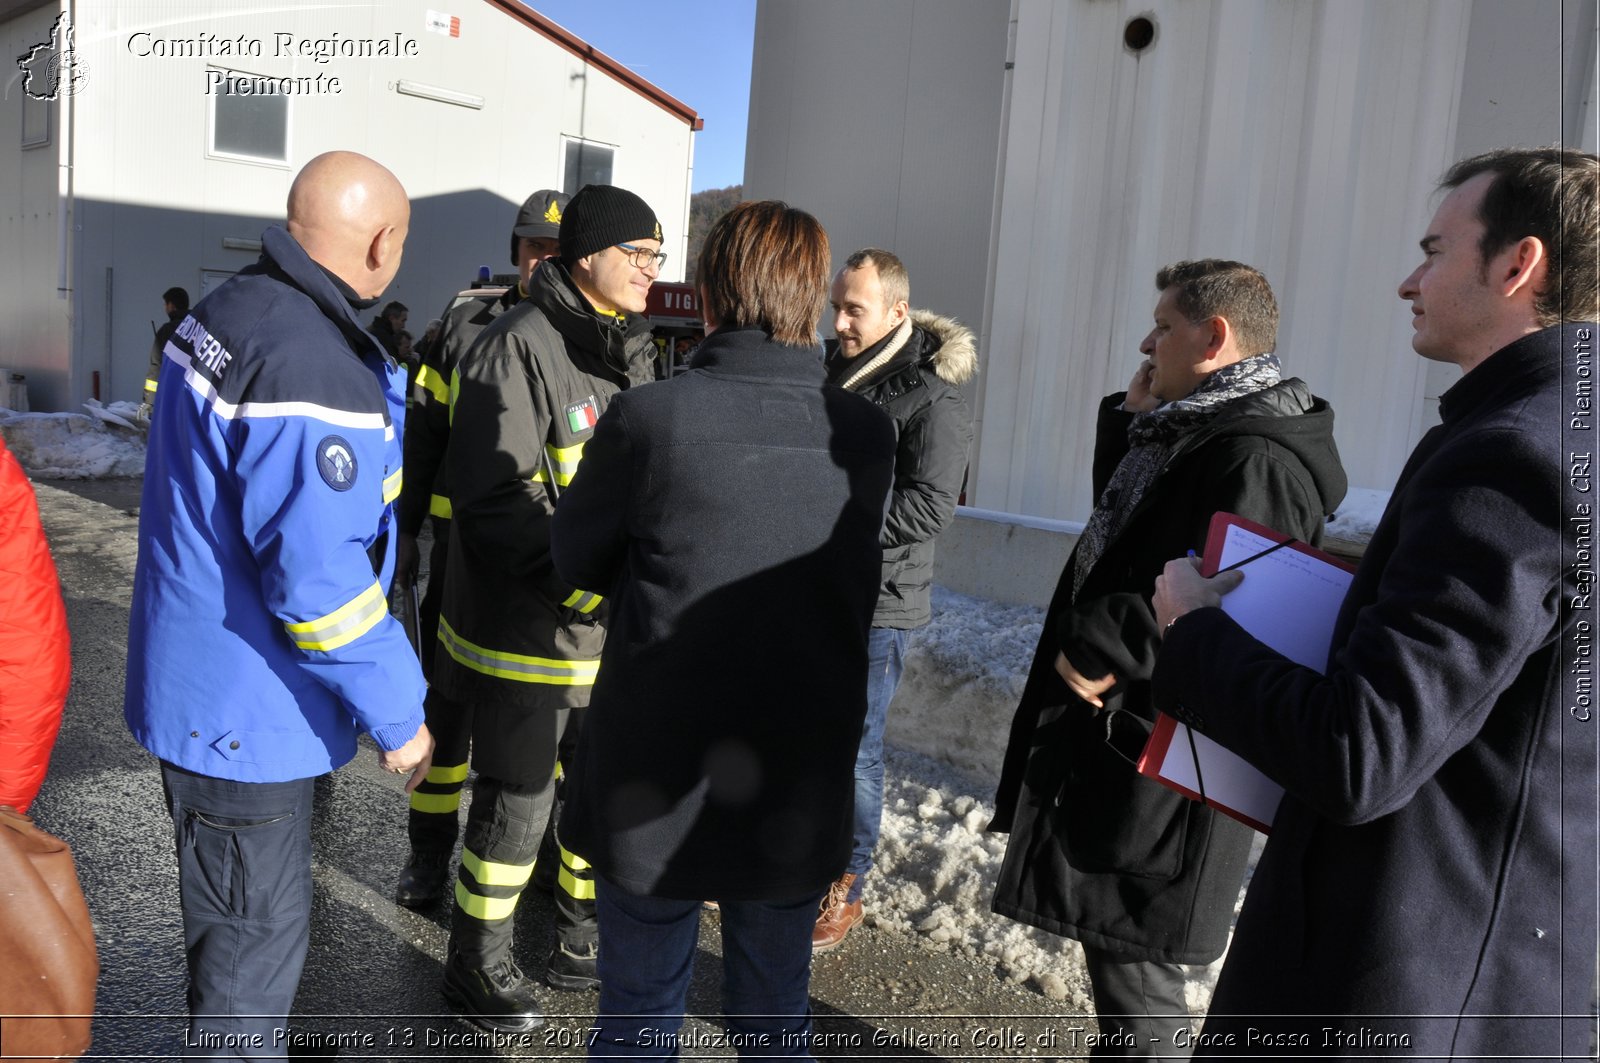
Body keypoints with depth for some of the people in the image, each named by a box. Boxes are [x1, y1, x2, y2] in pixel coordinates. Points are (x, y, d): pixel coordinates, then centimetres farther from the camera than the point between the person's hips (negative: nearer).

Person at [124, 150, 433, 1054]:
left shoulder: (229, 310, 3)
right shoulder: (314, 375, -29)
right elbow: (319, 580, -29)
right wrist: (397, 714, -18)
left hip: (199, 677, 10)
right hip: (245, 708, -10)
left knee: (236, 913, 28)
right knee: (259, 935, 9)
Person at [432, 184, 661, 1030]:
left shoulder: (631, 350, 9)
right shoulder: (520, 348, -17)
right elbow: (492, 499, -22)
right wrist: (586, 578, -27)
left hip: (608, 629, 8)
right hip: (523, 627, -8)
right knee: (516, 801, 6)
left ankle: (587, 935, 40)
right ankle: (475, 964, 28)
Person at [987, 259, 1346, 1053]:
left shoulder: (1253, 456, -22)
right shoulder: (1195, 429, 12)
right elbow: (1122, 526, 22)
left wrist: (1098, 650, -17)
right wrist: (1133, 418, 10)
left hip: (1157, 755, -11)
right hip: (1120, 728, 11)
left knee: (1132, 952, 2)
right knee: (1117, 936, 23)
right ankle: (1123, 1044, 40)